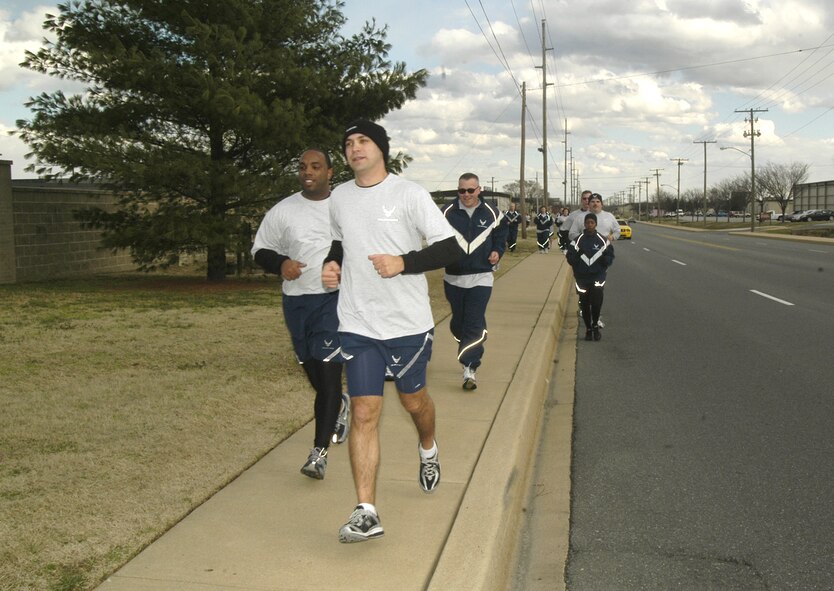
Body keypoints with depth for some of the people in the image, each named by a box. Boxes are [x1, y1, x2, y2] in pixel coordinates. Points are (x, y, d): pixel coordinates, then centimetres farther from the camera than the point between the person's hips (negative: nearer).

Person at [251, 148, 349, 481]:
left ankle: (319, 452, -7)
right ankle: (339, 404, 48)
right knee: (313, 372, 14)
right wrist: (280, 263, -13)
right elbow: (260, 250, 7)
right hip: (297, 300, 3)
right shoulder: (283, 211, 3)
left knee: (328, 370, -12)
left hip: (337, 298, -3)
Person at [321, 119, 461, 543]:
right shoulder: (339, 198, 8)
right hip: (357, 325, 3)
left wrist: (403, 262, -23)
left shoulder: (409, 194, -7)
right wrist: (332, 265, 4)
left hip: (409, 322, -2)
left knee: (414, 400, 16)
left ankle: (428, 449, 51)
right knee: (364, 412, -5)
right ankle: (366, 513, -3)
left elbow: (450, 249, -10)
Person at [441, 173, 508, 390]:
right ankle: (473, 353, 35)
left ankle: (469, 368, -9)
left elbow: (501, 236, 17)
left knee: (474, 324, -9)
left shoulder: (492, 214, 1)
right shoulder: (447, 213, -2)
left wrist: (497, 252, -1)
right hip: (453, 277, 2)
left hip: (481, 278, -1)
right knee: (458, 322, 12)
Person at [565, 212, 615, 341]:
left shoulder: (603, 240, 3)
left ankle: (595, 326, 8)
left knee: (596, 301, -16)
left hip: (598, 276, -1)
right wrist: (577, 256, -15)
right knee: (585, 303, 4)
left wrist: (605, 259, -12)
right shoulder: (578, 240, 3)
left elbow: (610, 256, 8)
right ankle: (588, 329, 21)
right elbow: (570, 257, 4)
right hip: (582, 277, 1)